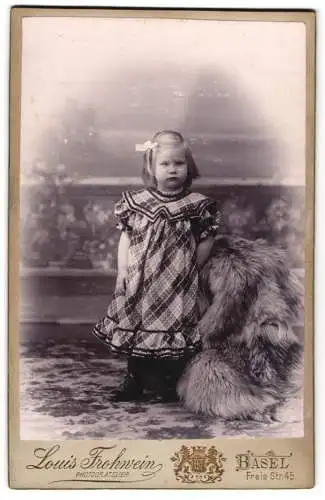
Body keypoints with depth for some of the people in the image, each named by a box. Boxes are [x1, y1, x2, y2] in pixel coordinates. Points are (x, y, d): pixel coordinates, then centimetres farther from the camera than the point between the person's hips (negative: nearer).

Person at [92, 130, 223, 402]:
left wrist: (190, 271, 3)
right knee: (136, 327, 11)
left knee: (175, 328, 3)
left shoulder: (197, 205, -5)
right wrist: (123, 272, -2)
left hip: (178, 285, -1)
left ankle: (170, 382, 23)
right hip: (141, 281, 2)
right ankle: (134, 381, 28)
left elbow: (205, 242, 2)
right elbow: (125, 238, 2)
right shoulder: (136, 202, -2)